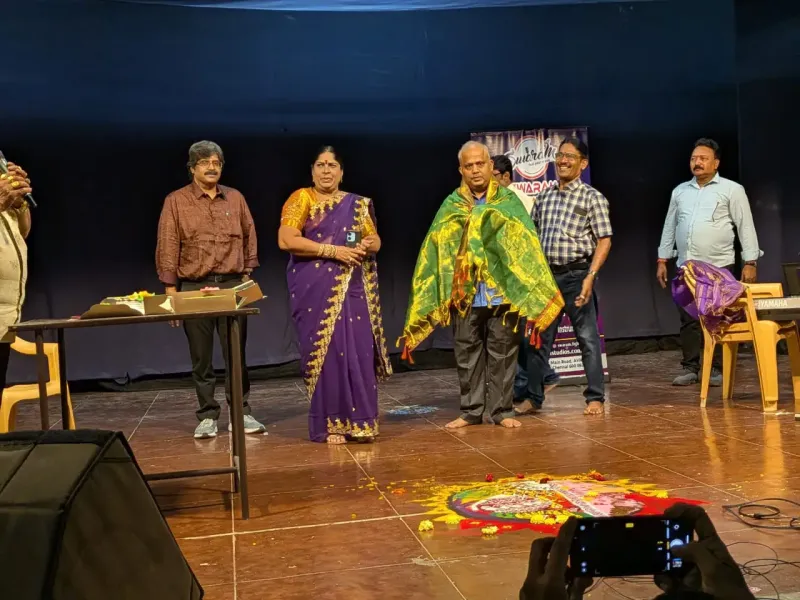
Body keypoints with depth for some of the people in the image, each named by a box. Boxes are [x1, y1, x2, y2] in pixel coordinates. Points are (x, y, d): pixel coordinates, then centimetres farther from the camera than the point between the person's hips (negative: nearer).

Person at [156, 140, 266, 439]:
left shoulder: (235, 198, 9)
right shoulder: (176, 201, 0)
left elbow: (249, 237, 14)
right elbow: (167, 247, -2)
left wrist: (247, 275, 9)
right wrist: (171, 290, -5)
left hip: (232, 285, 2)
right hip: (194, 287, -2)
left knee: (236, 354, 4)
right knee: (201, 358, 5)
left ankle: (241, 413, 13)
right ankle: (207, 417, 13)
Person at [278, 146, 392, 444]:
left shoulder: (357, 204, 14)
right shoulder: (301, 199, 1)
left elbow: (374, 239, 17)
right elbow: (286, 240, -11)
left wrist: (370, 244, -9)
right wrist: (332, 250, -16)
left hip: (353, 288, 3)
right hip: (316, 288, -3)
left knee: (358, 350, -2)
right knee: (324, 350, -4)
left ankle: (359, 420, 8)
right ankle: (330, 423, 5)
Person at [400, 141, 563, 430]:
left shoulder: (509, 201, 4)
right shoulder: (451, 206, 7)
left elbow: (524, 244, -4)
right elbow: (436, 250, 3)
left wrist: (532, 292, -15)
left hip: (503, 293, -1)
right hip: (464, 294, 1)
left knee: (502, 354, 5)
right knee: (467, 355, 8)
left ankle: (501, 411, 15)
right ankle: (471, 411, 19)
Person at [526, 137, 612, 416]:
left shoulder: (592, 197, -3)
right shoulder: (544, 196, 11)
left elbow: (604, 241, -8)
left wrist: (590, 276, -18)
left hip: (576, 275, -5)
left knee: (588, 338, 2)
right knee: (539, 337, 9)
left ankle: (595, 398, 12)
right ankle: (533, 396, 20)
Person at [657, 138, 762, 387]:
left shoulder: (732, 190, 3)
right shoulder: (680, 191, 15)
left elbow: (746, 227, 0)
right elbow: (669, 227, 18)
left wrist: (750, 263, -7)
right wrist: (662, 260, 12)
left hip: (719, 266, -4)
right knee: (688, 319, 4)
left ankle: (718, 369, 7)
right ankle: (690, 368, 12)